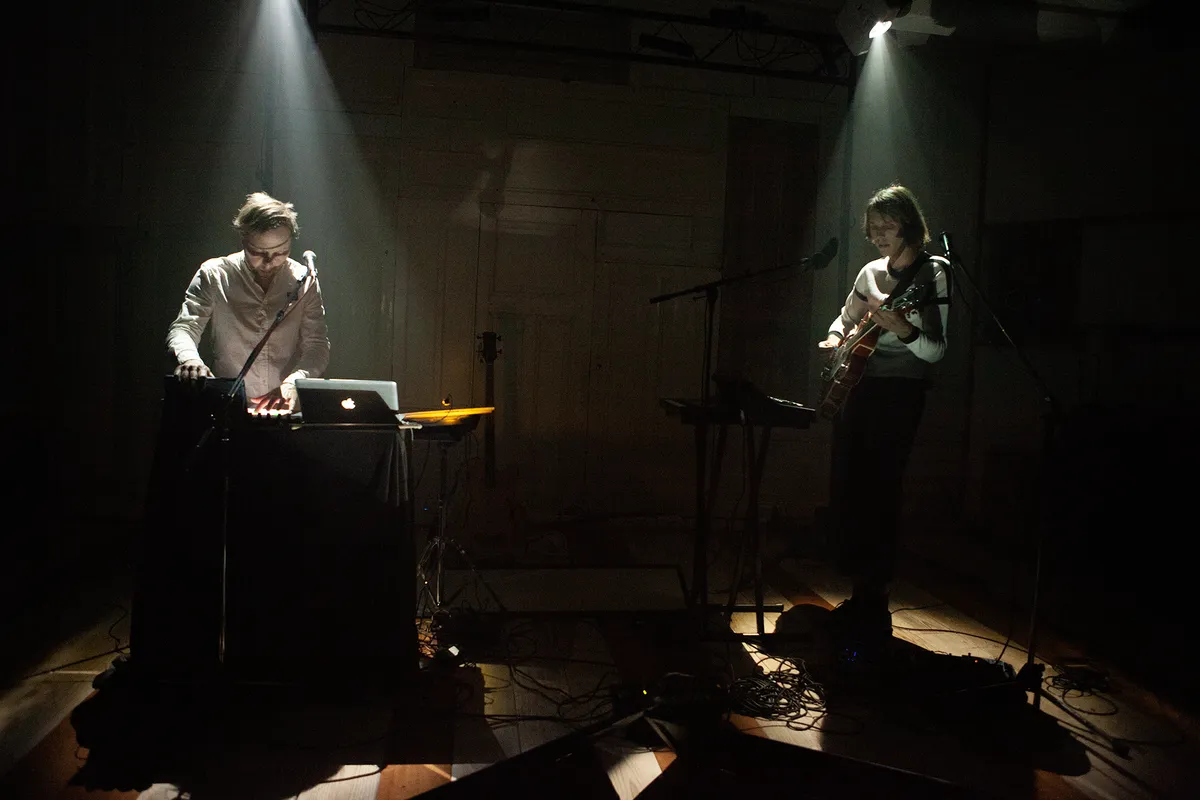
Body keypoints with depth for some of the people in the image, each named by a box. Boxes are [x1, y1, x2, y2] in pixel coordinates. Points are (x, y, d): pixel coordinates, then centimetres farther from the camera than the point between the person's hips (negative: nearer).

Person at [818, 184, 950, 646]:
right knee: (845, 488, 5)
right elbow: (846, 318, 28)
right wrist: (834, 338, 6)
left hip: (898, 390, -6)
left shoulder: (932, 273, -5)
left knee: (879, 491, -9)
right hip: (856, 384, 7)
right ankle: (859, 589, 18)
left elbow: (936, 350, -11)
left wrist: (902, 330, -29)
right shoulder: (871, 272, 12)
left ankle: (875, 602, 1)